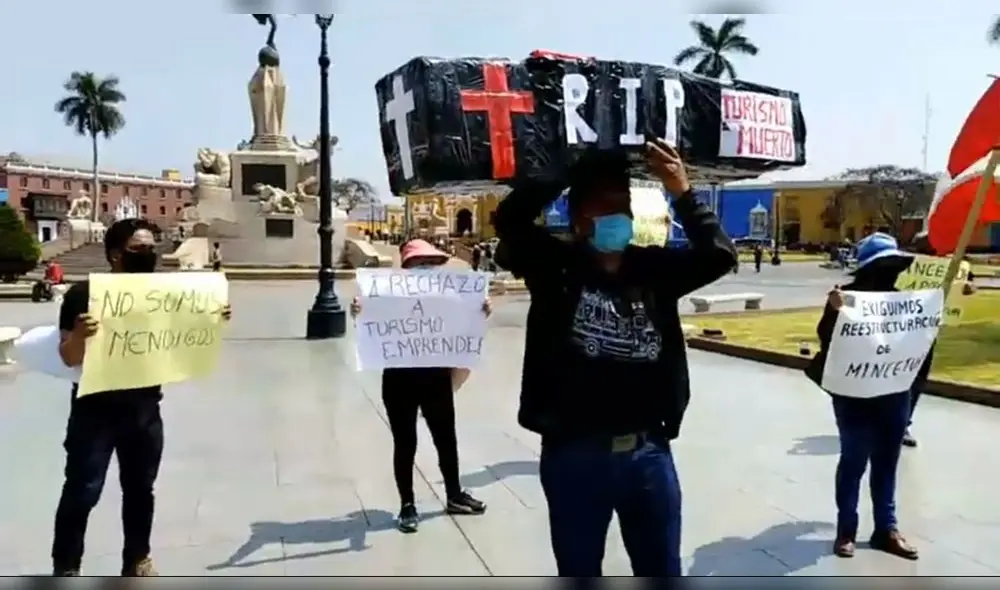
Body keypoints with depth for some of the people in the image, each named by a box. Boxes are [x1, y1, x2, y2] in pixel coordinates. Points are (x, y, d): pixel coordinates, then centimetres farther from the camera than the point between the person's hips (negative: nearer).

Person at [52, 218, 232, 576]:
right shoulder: (84, 294, -11)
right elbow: (69, 358, -12)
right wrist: (78, 336, -34)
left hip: (144, 409, 5)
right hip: (95, 411, -4)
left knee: (140, 488, 15)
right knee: (82, 491, 2)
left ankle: (137, 560, 30)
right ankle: (65, 569, 18)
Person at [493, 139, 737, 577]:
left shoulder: (654, 268, 3)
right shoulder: (556, 267, -6)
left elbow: (719, 256, -4)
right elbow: (511, 218, -19)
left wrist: (682, 194, -12)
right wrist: (565, 171, -19)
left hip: (648, 454, 3)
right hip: (574, 456, -2)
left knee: (663, 575, 19)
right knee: (579, 576, 17)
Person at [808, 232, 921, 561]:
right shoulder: (846, 298, -10)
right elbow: (827, 340, -18)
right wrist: (835, 312, -32)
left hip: (895, 395, 5)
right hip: (855, 396, -5)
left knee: (886, 464, 15)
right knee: (853, 462, 5)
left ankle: (886, 528, 27)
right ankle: (846, 530, 17)